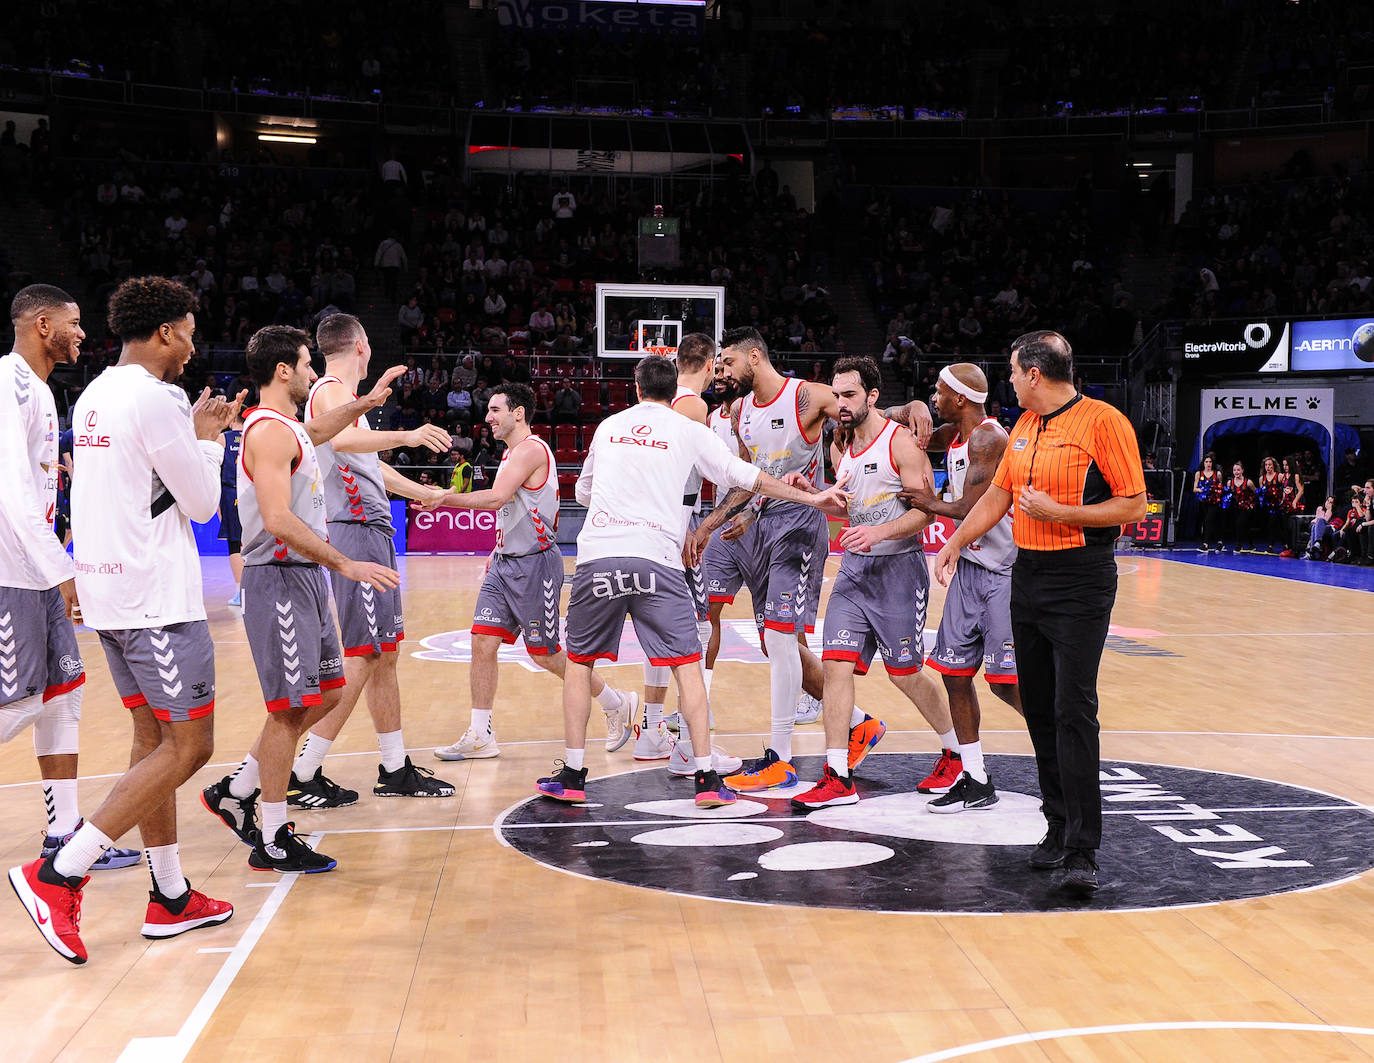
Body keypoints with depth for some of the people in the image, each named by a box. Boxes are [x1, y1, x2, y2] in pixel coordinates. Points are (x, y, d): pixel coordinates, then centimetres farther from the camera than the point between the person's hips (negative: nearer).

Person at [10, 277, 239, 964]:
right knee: (187, 747, -4)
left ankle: (171, 898, 18)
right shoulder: (155, 399, -14)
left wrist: (196, 432, 21)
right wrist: (208, 439, 6)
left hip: (108, 594, 10)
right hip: (158, 598, -10)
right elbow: (201, 504, -9)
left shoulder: (94, 397, 14)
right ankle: (59, 874, -8)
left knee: (154, 739, 13)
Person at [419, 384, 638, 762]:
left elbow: (497, 498, -29)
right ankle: (480, 737, 6)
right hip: (506, 562, 9)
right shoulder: (511, 453, 16)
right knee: (483, 642, 1)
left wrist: (445, 499, -28)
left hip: (534, 564, -9)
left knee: (545, 654, 1)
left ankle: (618, 704, 19)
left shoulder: (530, 450, -16)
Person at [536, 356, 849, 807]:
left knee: (580, 660, 15)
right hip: (657, 558, -2)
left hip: (598, 554, 2)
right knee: (686, 663, 4)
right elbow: (744, 475, 12)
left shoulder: (608, 426, 18)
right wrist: (810, 497, 19)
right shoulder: (688, 431, 11)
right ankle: (706, 778, 0)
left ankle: (572, 775, 16)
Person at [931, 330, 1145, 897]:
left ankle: (1082, 852, -10)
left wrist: (1059, 512, -17)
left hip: (1080, 580, -8)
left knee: (1074, 711, -13)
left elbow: (1133, 505, -11)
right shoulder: (1025, 425, 13)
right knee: (1038, 707, 10)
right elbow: (998, 494, 23)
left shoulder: (1103, 421, -10)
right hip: (1028, 575, 8)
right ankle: (1058, 826, 20)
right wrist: (955, 543, 22)